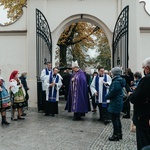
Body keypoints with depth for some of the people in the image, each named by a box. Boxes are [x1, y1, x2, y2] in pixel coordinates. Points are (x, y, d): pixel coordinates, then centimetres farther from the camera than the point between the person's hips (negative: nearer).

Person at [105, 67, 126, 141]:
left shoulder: (116, 82, -22)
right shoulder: (120, 80, 9)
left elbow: (112, 92, -21)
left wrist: (107, 96, -6)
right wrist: (108, 96, 9)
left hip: (115, 103, -10)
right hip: (118, 102, 10)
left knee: (114, 119, 0)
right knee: (117, 119, 19)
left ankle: (115, 135, 9)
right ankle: (119, 134, 28)